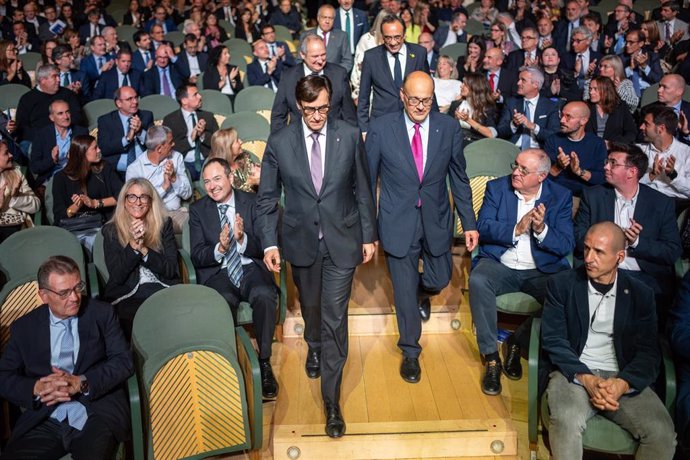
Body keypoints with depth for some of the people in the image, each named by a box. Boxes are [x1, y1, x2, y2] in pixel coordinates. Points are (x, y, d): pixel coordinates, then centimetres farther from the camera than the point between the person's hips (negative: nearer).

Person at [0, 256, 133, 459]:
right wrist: (37, 388, -13)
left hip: (97, 414, -2)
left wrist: (81, 383, -15)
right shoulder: (24, 327, 11)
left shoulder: (101, 313, 6)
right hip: (44, 421, 2)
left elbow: (124, 361, -1)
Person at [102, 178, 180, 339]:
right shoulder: (111, 231, 9)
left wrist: (144, 249, -11)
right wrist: (133, 245, -12)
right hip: (127, 296, -1)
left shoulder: (164, 224, 11)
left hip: (163, 290, 1)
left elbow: (171, 270, 2)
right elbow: (117, 276, -1)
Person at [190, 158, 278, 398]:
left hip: (251, 270, 0)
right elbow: (197, 257, 0)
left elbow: (263, 248, -1)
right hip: (218, 273, 0)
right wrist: (220, 248, -21)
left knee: (265, 295, -33)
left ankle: (264, 363, -18)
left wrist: (242, 239, -23)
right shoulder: (197, 210, 8)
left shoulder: (253, 202, 5)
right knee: (223, 302, -35)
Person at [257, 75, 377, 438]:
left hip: (341, 239, -1)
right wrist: (269, 242, -7)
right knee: (310, 306, 22)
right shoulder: (279, 143, -7)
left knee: (335, 318, -4)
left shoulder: (350, 136, -7)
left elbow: (363, 190, 1)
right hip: (301, 240, 2)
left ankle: (331, 400, 6)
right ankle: (314, 348, 56)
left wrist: (369, 235, 2)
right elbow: (267, 198, -1)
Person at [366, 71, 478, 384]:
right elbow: (368, 180, -4)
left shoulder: (449, 128, -6)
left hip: (436, 221, 2)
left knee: (439, 279, 15)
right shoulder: (381, 129, -11)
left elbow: (459, 178, 3)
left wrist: (469, 223, 2)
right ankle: (410, 351, 30)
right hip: (398, 223, -2)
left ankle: (421, 292, 54)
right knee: (404, 291, 7)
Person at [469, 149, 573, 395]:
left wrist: (541, 229, -21)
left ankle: (518, 342, -3)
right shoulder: (496, 188, 5)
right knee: (478, 281, -34)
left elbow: (566, 246, -3)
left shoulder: (561, 196, 3)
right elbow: (483, 227, -6)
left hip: (541, 270, 0)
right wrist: (516, 230, -19)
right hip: (500, 265, 0)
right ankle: (491, 358, -19)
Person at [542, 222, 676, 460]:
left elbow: (649, 352, 3)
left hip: (623, 378, 2)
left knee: (662, 433, -22)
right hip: (574, 372, -2)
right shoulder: (562, 284, 3)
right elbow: (553, 339, -4)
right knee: (566, 421, -33)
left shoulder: (640, 294, 7)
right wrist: (587, 379, -19)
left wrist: (622, 384, -17)